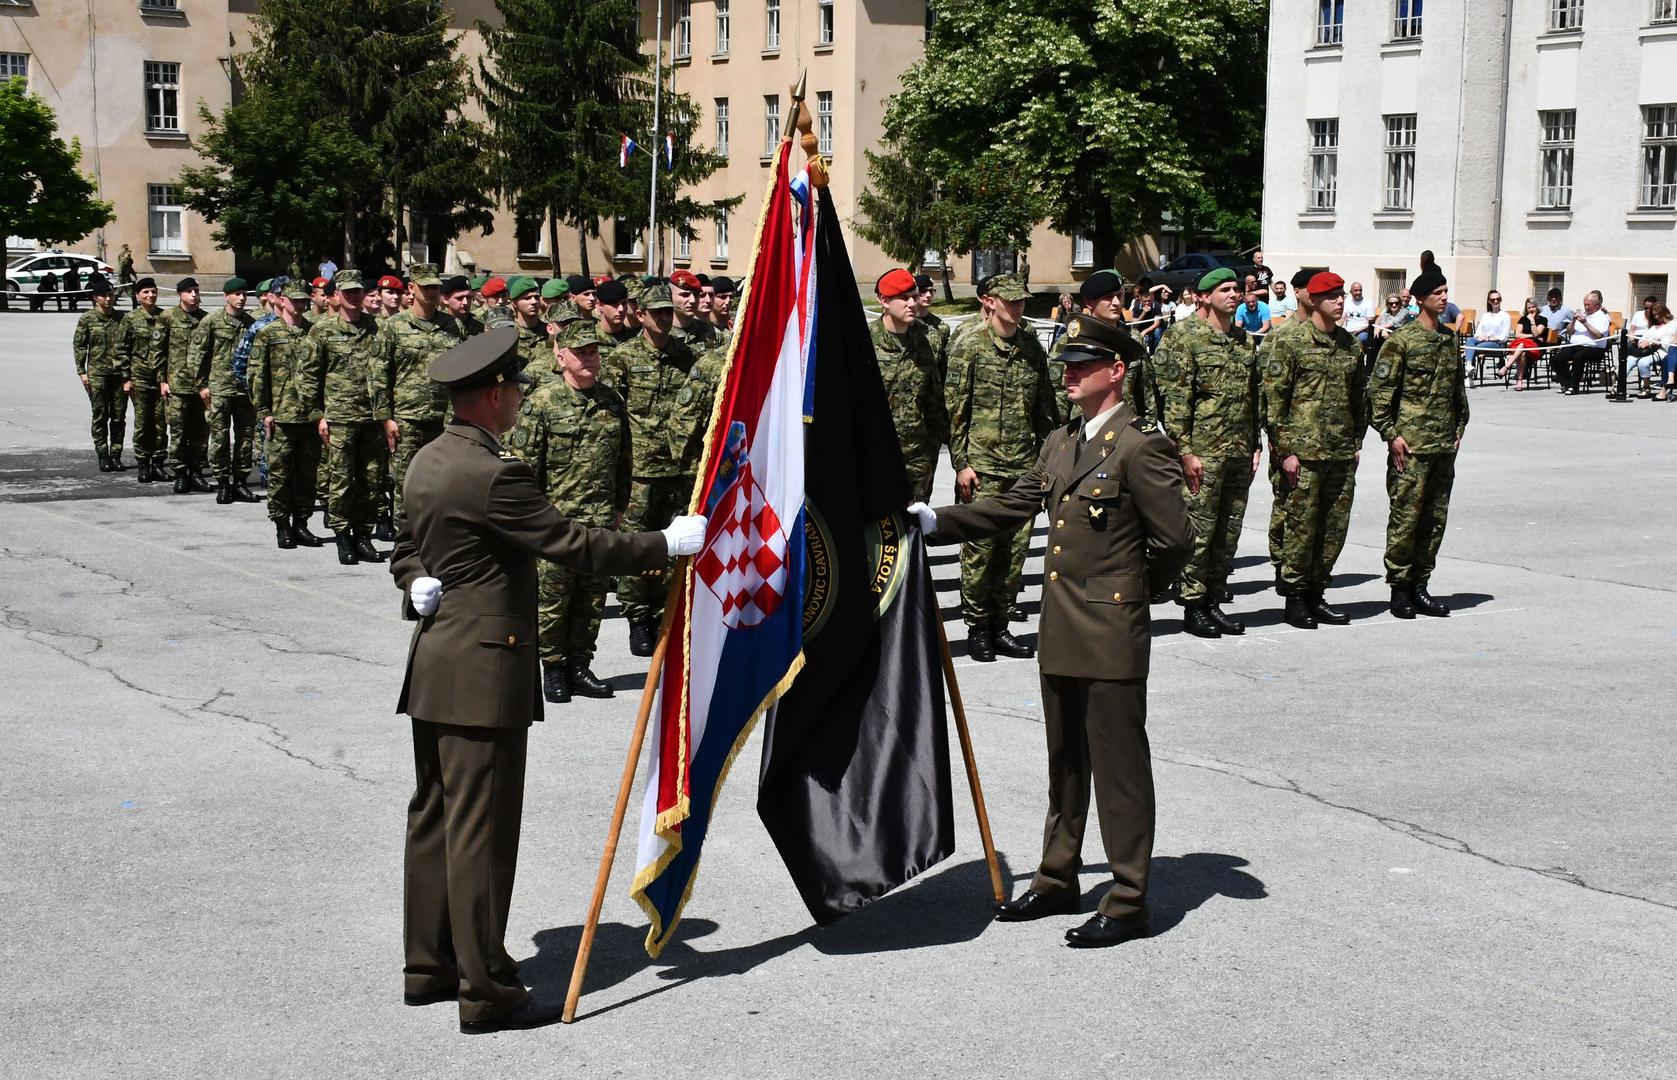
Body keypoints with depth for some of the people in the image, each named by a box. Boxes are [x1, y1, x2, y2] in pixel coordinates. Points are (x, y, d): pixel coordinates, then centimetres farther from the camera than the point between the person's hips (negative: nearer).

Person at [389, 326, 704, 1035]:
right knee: (482, 830, -5)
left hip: (433, 667, 10)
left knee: (433, 816, 15)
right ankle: (486, 991, 1)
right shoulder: (492, 475, -19)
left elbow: (406, 550, 23)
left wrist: (419, 585, 5)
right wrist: (667, 544, -12)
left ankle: (427, 966, 24)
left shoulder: (427, 463, 11)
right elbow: (574, 546, -19)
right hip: (483, 672, -10)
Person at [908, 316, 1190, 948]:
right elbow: (1009, 509, 13)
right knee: (1065, 763, 18)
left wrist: (1128, 590, 0)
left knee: (1118, 766, -1)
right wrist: (934, 523, 2)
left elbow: (1175, 541, -13)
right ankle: (1057, 883, 30)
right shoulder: (1058, 445, 13)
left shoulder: (1140, 448, -13)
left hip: (1112, 636, -8)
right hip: (1061, 634, 8)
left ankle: (1128, 903, 7)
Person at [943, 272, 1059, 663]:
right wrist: (961, 463, -10)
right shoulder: (969, 345, -4)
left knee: (1015, 548, 6)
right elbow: (955, 408, -6)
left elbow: (1045, 407, 17)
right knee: (980, 547, -1)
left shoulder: (1032, 347, 10)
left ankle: (1000, 625, 16)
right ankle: (977, 628, 10)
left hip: (1024, 466, 5)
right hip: (982, 466, -5)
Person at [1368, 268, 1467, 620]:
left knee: (1435, 518, 8)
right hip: (1410, 445, -7)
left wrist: (1459, 429, 16)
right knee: (1406, 517, -4)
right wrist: (1391, 435, -12)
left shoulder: (1450, 339, 14)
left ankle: (1419, 586, 15)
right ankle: (1399, 588, 4)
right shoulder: (1401, 340, -7)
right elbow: (1379, 390, -8)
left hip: (1444, 446, 7)